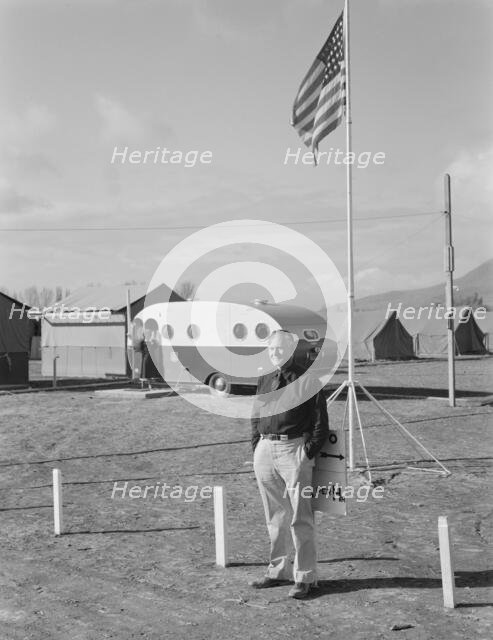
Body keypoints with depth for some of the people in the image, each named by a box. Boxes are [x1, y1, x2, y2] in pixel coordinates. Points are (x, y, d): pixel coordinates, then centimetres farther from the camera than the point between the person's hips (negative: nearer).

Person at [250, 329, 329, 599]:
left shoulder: (307, 381, -3)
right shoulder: (264, 381, 14)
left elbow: (321, 424, -5)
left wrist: (307, 455, -11)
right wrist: (256, 450, 7)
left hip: (295, 449, -5)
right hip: (265, 451, 6)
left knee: (300, 517, -2)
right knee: (275, 516, 14)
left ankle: (305, 577, 6)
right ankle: (278, 570, 26)